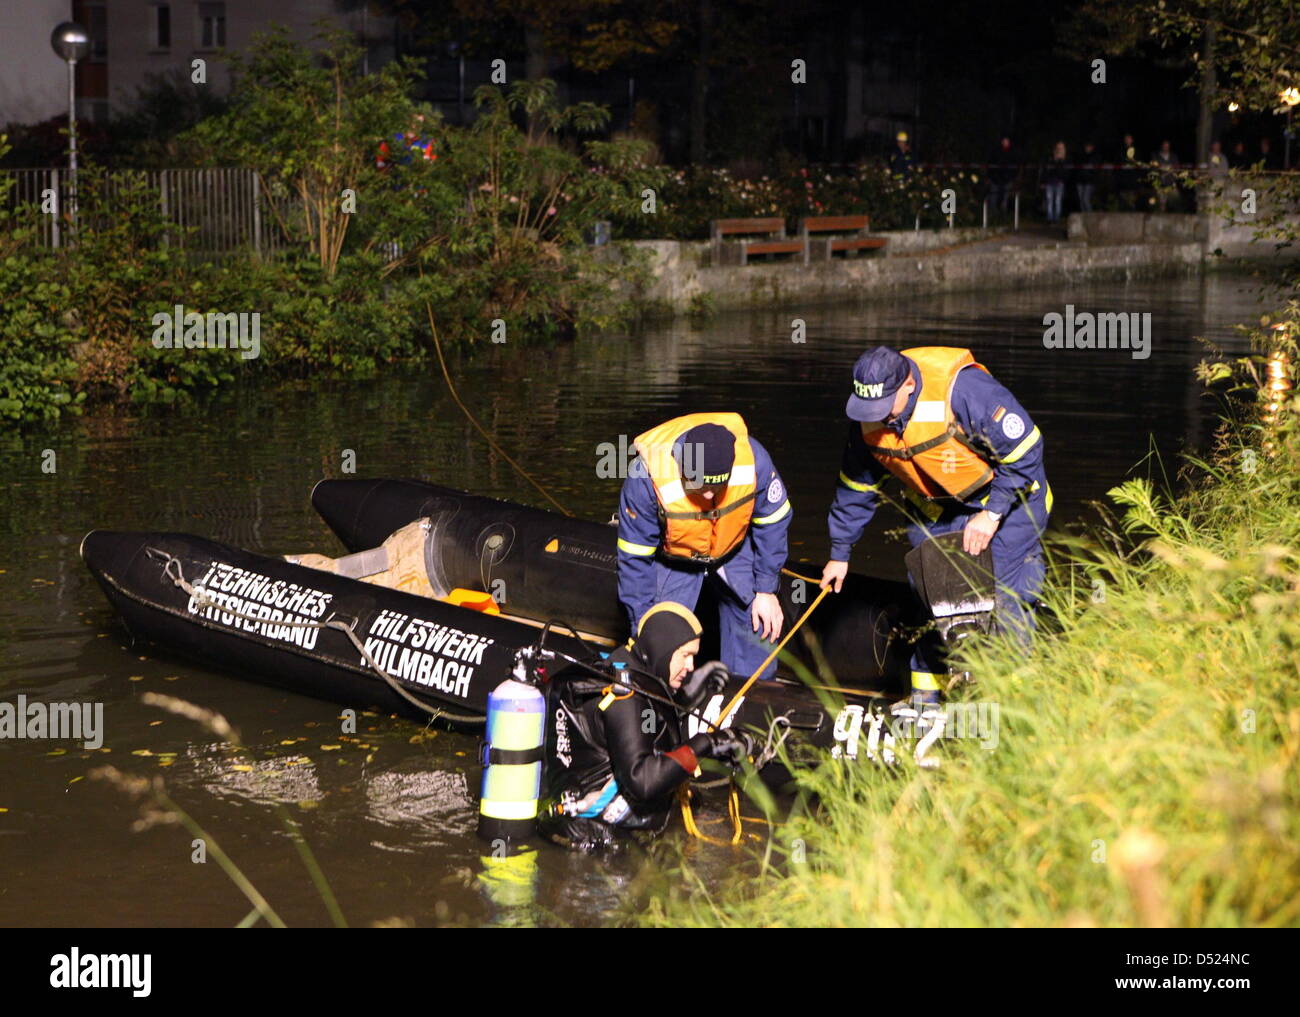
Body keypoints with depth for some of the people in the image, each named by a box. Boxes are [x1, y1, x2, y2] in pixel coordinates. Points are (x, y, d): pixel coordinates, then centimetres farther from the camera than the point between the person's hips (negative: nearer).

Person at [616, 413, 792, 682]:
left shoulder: (753, 460, -32)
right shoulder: (645, 479, -36)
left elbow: (772, 523, -12)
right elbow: (635, 557, -23)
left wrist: (766, 590, -7)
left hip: (735, 546, 2)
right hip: (673, 557, -2)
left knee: (760, 624, 0)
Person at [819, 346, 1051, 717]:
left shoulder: (966, 390, -33)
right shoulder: (868, 417, -13)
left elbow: (1024, 451, -23)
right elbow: (857, 485, 3)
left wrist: (992, 513, -23)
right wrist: (839, 552, 8)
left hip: (1004, 497, -5)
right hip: (936, 509, 5)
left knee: (1006, 602, -12)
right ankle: (925, 699, 12)